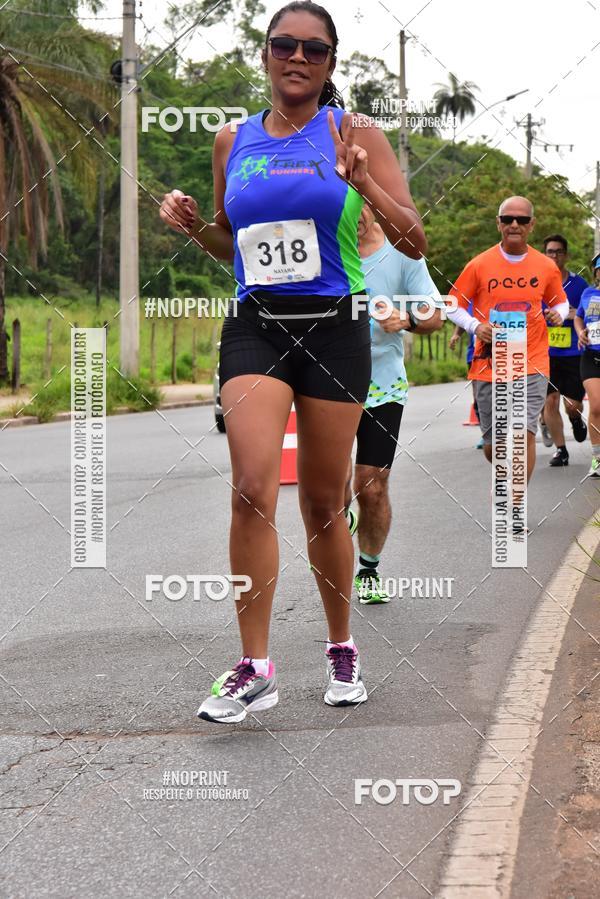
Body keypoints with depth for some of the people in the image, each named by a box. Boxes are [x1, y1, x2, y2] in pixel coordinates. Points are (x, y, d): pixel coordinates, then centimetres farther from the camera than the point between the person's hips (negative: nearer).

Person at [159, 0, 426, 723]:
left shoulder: (354, 135, 1)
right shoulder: (233, 141, 10)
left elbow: (414, 243, -3)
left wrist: (363, 183, -19)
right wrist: (192, 224, 1)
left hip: (333, 329, -1)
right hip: (254, 329, 1)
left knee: (322, 503, 7)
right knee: (252, 486, -17)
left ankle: (341, 650, 27)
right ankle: (254, 670, -11)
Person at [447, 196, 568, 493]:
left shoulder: (547, 267, 3)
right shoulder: (479, 265, -1)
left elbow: (560, 302, 20)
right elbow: (453, 305, 6)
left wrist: (558, 314, -4)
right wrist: (475, 325, -12)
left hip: (531, 365, 0)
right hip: (489, 365, 0)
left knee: (525, 432, -17)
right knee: (492, 445, 7)